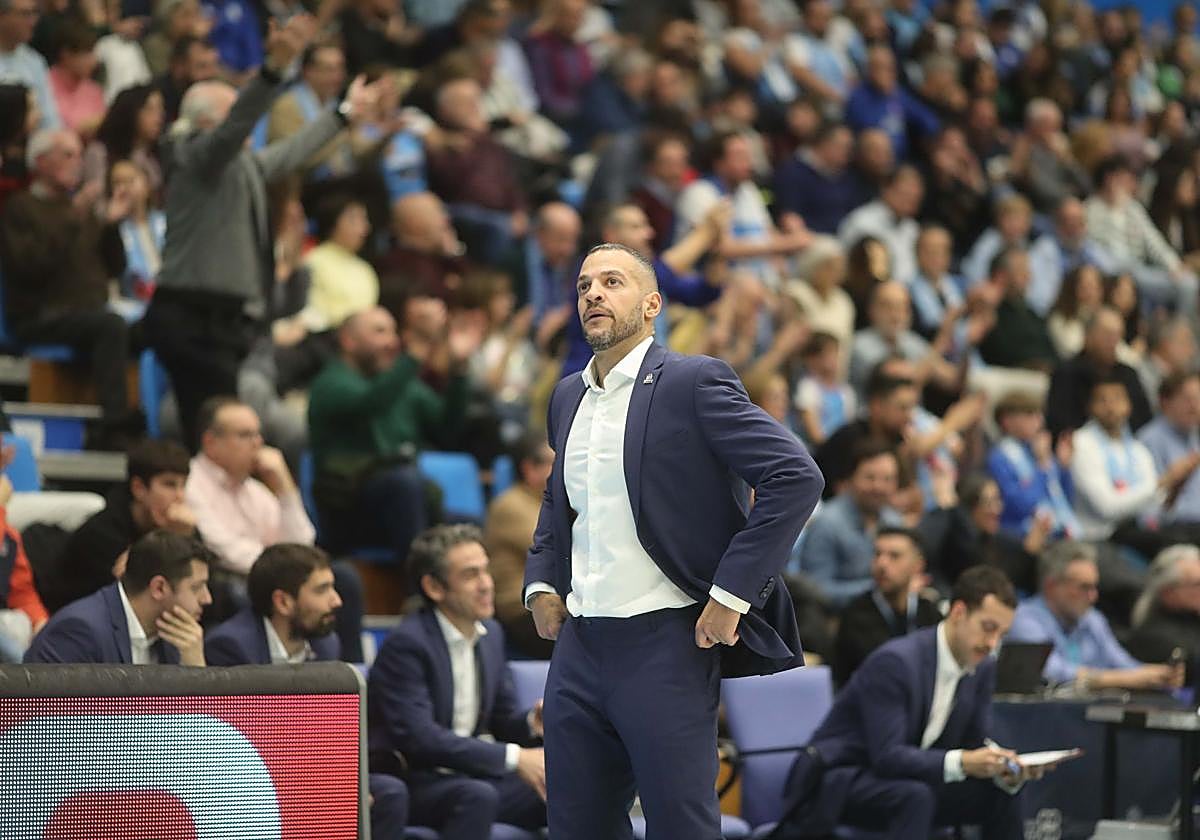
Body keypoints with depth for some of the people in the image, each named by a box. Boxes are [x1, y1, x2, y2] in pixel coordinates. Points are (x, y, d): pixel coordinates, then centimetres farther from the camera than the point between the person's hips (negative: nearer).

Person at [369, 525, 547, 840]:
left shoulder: (491, 633, 11)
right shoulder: (406, 644, -14)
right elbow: (418, 737, -24)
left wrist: (531, 722, -8)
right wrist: (514, 758, -26)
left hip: (473, 775, 7)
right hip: (412, 783, -7)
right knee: (477, 796, -37)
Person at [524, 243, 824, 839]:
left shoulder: (693, 382, -7)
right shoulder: (568, 396, 15)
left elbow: (796, 477, -14)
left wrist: (731, 595, -16)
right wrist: (541, 581, 15)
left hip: (664, 646, -7)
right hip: (580, 647, 7)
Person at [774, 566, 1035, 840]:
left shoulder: (982, 668, 0)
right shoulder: (894, 662, -25)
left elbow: (975, 745, 5)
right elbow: (886, 756, -30)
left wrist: (1004, 769, -19)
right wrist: (961, 763, -42)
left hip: (911, 782, 8)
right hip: (838, 783, -8)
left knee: (1003, 794, -10)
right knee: (915, 797, -36)